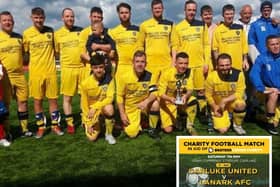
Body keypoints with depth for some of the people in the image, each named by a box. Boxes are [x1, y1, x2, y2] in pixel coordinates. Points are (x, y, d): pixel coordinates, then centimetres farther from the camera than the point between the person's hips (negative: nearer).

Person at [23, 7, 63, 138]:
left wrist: (48, 60, 2)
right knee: (37, 100, 5)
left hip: (51, 71, 1)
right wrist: (35, 61, -2)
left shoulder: (50, 31, 2)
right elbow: (25, 52, 7)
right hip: (35, 72, -1)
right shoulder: (27, 33, -2)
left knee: (53, 99, 6)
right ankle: (41, 127, 18)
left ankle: (55, 125, 19)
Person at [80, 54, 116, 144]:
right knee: (92, 138, -12)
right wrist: (88, 123, -7)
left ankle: (109, 134, -12)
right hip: (91, 110, 0)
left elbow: (110, 98, -19)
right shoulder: (85, 83, -16)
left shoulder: (109, 79, -16)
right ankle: (96, 125, 25)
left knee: (109, 108, -37)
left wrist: (95, 107, -29)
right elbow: (84, 104, -7)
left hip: (103, 106, 0)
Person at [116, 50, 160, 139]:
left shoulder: (150, 76, -10)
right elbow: (120, 96, -6)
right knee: (132, 133, -15)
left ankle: (152, 129, -7)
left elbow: (154, 93, -16)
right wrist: (122, 114, -10)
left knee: (155, 104, -32)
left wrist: (146, 101, -38)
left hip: (144, 105, 1)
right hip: (130, 108, -1)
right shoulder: (125, 77, -13)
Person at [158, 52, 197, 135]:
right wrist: (170, 99, -41)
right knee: (168, 129, -13)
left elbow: (190, 90, -13)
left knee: (193, 100, -30)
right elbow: (161, 94, -20)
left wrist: (185, 96, -37)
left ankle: (190, 126, -10)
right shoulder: (167, 73, -20)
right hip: (168, 103, -2)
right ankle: (175, 118, 22)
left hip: (182, 100, 2)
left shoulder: (189, 72, -11)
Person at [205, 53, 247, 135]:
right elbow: (208, 95, -5)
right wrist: (215, 107, -14)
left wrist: (224, 100, -26)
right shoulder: (211, 76, -18)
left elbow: (239, 94, -17)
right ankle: (227, 118, 23)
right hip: (218, 106, 0)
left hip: (232, 102, 0)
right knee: (222, 130, -15)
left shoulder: (238, 74, -18)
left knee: (240, 104, -35)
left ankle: (237, 125, -3)